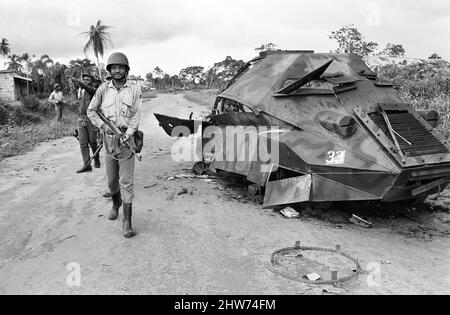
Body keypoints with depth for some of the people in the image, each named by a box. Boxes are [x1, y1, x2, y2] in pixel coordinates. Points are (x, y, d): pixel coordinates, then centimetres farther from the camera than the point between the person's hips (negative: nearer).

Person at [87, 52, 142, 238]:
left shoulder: (134, 90, -2)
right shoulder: (103, 89, 3)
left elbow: (135, 117, -5)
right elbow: (91, 111, 9)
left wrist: (126, 135, -17)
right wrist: (103, 126, -6)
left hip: (126, 139, -2)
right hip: (108, 139, 3)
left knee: (126, 182, -5)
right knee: (112, 180, 15)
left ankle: (127, 221, 0)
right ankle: (115, 204, 44)